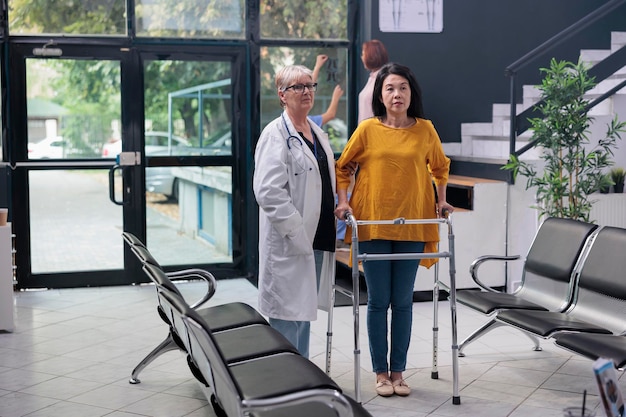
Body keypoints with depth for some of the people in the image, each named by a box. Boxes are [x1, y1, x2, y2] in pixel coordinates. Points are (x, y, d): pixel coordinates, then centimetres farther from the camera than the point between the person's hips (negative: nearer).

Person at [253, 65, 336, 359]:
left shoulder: (318, 133, 16)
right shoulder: (276, 134, -10)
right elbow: (269, 192, -19)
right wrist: (297, 233, -21)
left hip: (316, 240, 8)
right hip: (288, 243, -8)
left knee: (305, 311, 16)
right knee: (286, 313, -4)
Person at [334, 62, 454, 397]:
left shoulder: (425, 130, 2)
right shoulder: (367, 129, -3)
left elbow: (440, 167, 18)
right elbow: (342, 167, 7)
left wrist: (441, 199, 10)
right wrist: (343, 202, -3)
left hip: (412, 226, 1)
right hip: (373, 225, -1)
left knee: (403, 302, 7)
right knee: (378, 301, 5)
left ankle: (398, 370, 20)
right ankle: (381, 372, 17)